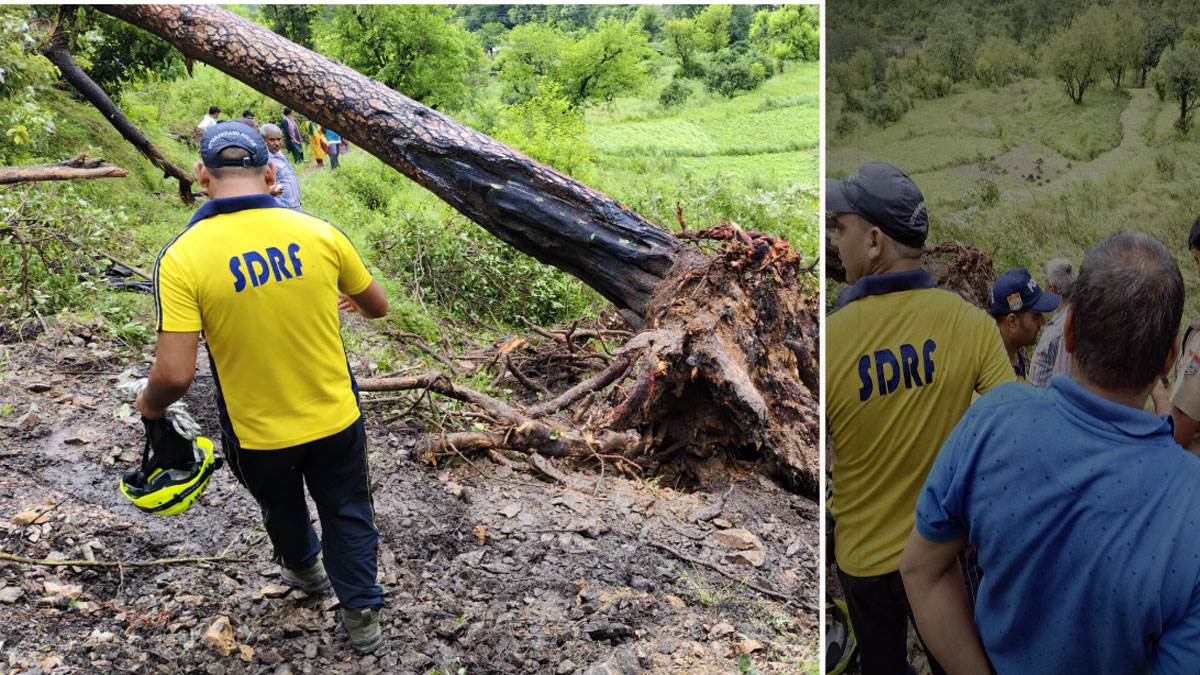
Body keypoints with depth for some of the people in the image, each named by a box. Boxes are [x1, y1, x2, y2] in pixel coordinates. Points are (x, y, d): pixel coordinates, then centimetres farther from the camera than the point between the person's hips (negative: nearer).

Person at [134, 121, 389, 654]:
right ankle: (362, 613, 35)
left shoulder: (182, 258, -20)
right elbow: (378, 307, 3)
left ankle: (304, 569, 58)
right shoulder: (318, 233, -12)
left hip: (258, 433, 0)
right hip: (335, 417, 0)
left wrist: (150, 404, 0)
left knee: (282, 510, 30)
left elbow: (175, 374, -23)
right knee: (347, 512, 23)